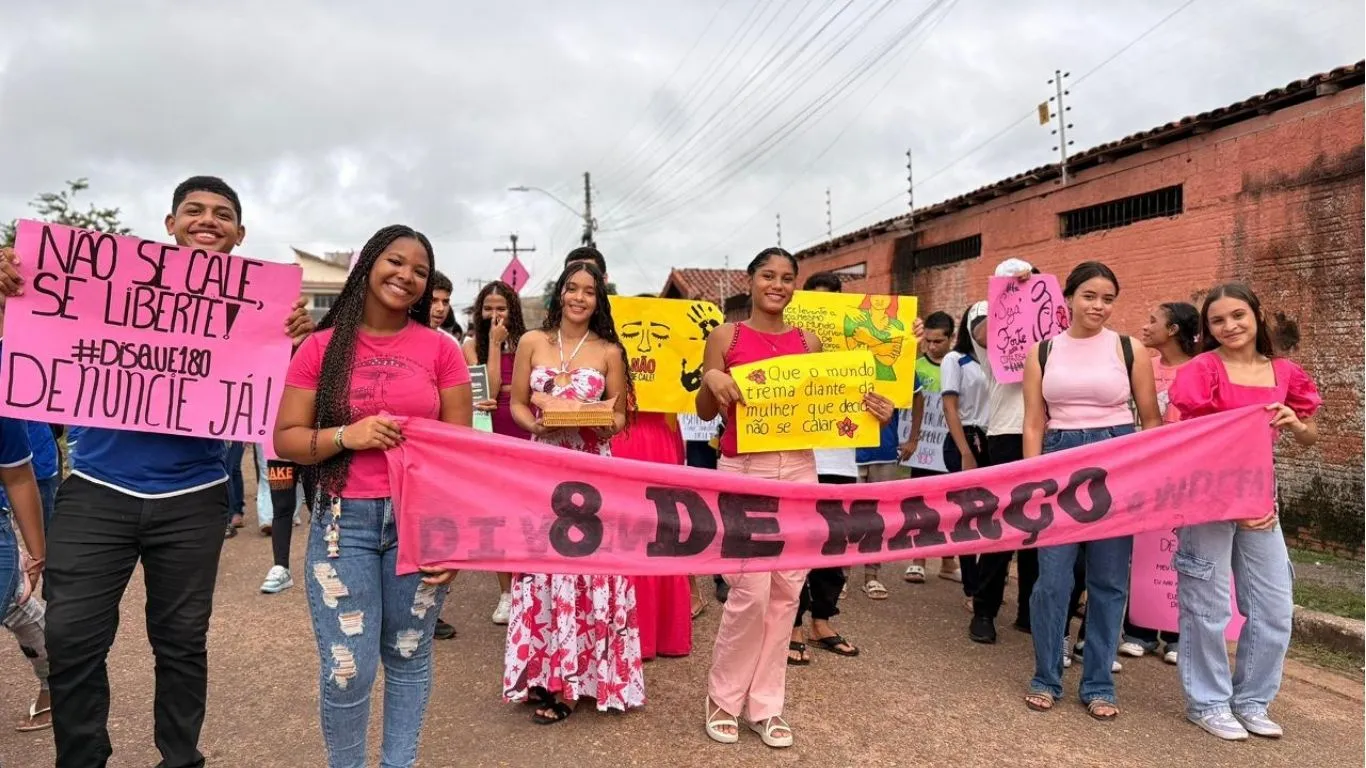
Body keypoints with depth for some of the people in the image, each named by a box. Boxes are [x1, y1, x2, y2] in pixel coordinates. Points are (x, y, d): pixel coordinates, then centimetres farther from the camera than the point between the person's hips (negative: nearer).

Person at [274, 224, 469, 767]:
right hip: (344, 520, 0)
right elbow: (285, 439, 3)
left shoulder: (440, 349, 2)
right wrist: (346, 436, -16)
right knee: (346, 668, 1)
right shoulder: (323, 346, 2)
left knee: (408, 657, 11)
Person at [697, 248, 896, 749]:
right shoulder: (725, 336, 1)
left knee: (786, 590, 6)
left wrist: (872, 413, -5)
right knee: (751, 590, -7)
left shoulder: (809, 342, 10)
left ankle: (765, 705, 20)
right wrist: (711, 379, -20)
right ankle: (724, 698, 16)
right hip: (743, 470, -4)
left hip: (799, 469, 4)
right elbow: (705, 412, 0)